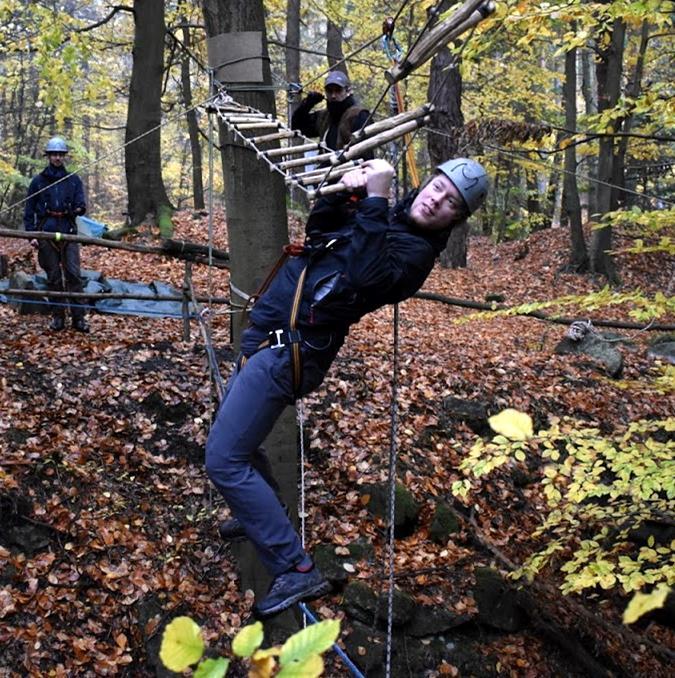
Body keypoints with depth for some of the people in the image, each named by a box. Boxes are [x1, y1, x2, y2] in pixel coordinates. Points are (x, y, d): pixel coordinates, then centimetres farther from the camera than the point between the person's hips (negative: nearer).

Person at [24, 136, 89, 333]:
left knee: (73, 274, -9)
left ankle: (78, 317, -8)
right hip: (46, 232, 0)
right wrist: (31, 234, -1)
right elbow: (29, 210, 8)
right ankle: (58, 316, 11)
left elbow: (80, 204, 4)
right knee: (53, 277, 4)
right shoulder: (38, 181, 8)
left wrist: (80, 208, -21)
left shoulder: (74, 180, 10)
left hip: (68, 232, 0)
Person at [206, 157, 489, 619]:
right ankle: (266, 514, 48)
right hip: (267, 333, 9)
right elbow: (317, 232, 19)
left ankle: (296, 571, -7)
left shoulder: (416, 250, -13)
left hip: (289, 349, -9)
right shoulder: (383, 217, 13)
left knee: (224, 461, -11)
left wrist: (374, 198, -26)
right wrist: (343, 193, 1)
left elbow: (364, 275, -30)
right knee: (236, 438, 25)